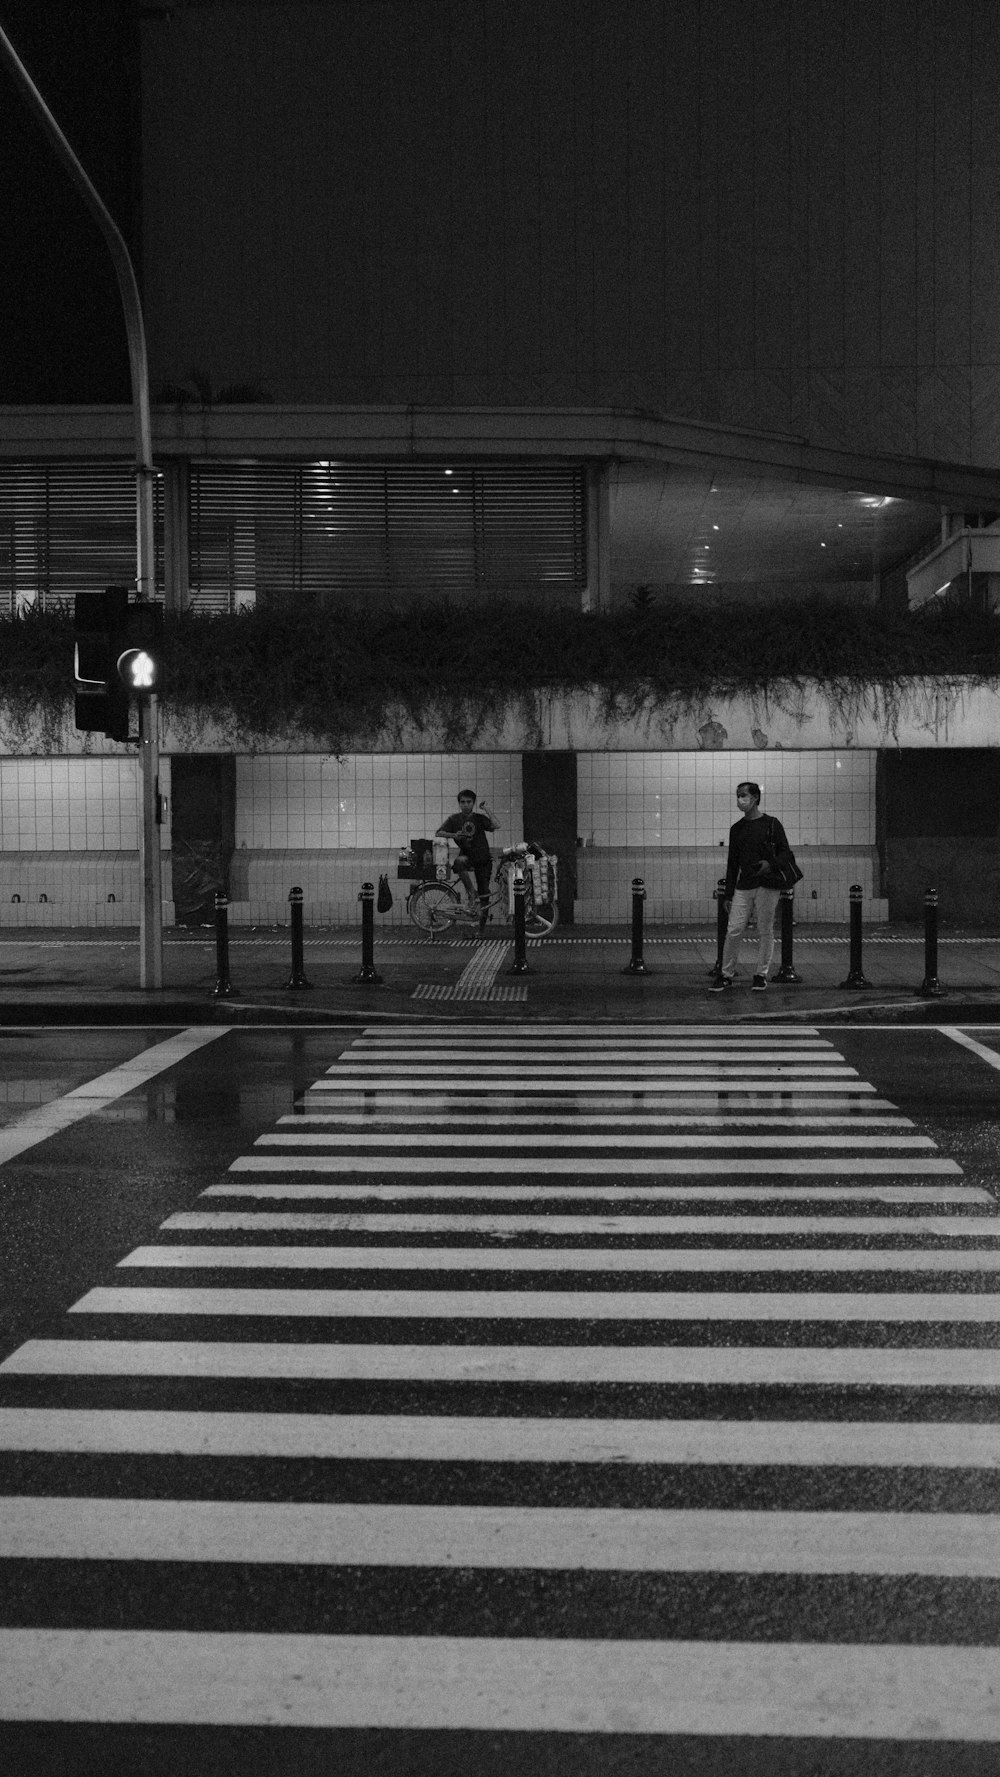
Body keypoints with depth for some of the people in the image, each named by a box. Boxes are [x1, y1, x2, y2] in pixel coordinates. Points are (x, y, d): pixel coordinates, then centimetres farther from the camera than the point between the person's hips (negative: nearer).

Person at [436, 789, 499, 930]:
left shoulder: (479, 818, -1)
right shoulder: (454, 819, 2)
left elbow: (496, 825, -17)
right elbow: (438, 833, -4)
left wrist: (486, 809, -15)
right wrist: (453, 835, -20)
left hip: (482, 859, 0)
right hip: (466, 855, 0)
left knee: (484, 894, 1)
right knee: (459, 862, -39)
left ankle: (482, 924, 17)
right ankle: (471, 892, -23)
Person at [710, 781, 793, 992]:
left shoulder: (771, 824, 1)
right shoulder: (736, 829, 13)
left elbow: (786, 853, 1)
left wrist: (770, 865, -19)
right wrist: (728, 894, 11)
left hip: (767, 886, -3)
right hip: (743, 887, 3)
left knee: (765, 931, 1)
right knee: (733, 931, -2)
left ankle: (761, 975, 12)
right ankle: (726, 975, 6)